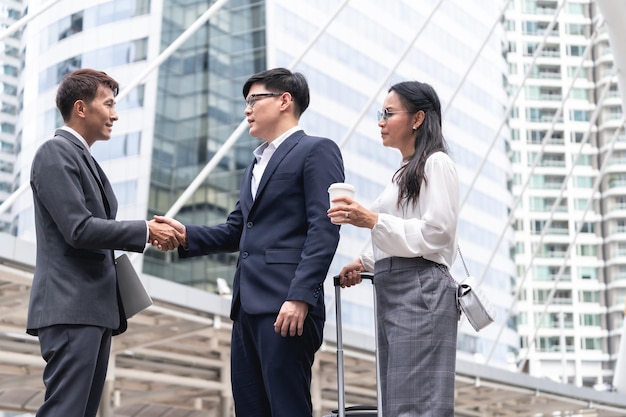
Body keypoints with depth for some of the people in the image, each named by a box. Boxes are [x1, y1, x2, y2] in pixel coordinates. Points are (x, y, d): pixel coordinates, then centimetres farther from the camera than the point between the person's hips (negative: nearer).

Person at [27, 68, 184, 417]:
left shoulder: (85, 159, 21)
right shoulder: (56, 153, -7)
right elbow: (78, 229, -17)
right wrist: (146, 231, -11)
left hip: (96, 309, 9)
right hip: (71, 309, -9)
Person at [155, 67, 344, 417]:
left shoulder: (317, 151, -2)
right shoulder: (258, 163, 26)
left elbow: (324, 229, -12)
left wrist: (301, 296, -21)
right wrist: (186, 235, 5)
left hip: (286, 306, -9)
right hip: (249, 304, 9)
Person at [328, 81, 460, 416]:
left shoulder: (436, 164, -4)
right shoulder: (405, 173, 24)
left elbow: (435, 233, -15)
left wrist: (372, 221, -18)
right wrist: (365, 263, 16)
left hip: (420, 292, -10)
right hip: (392, 294, 10)